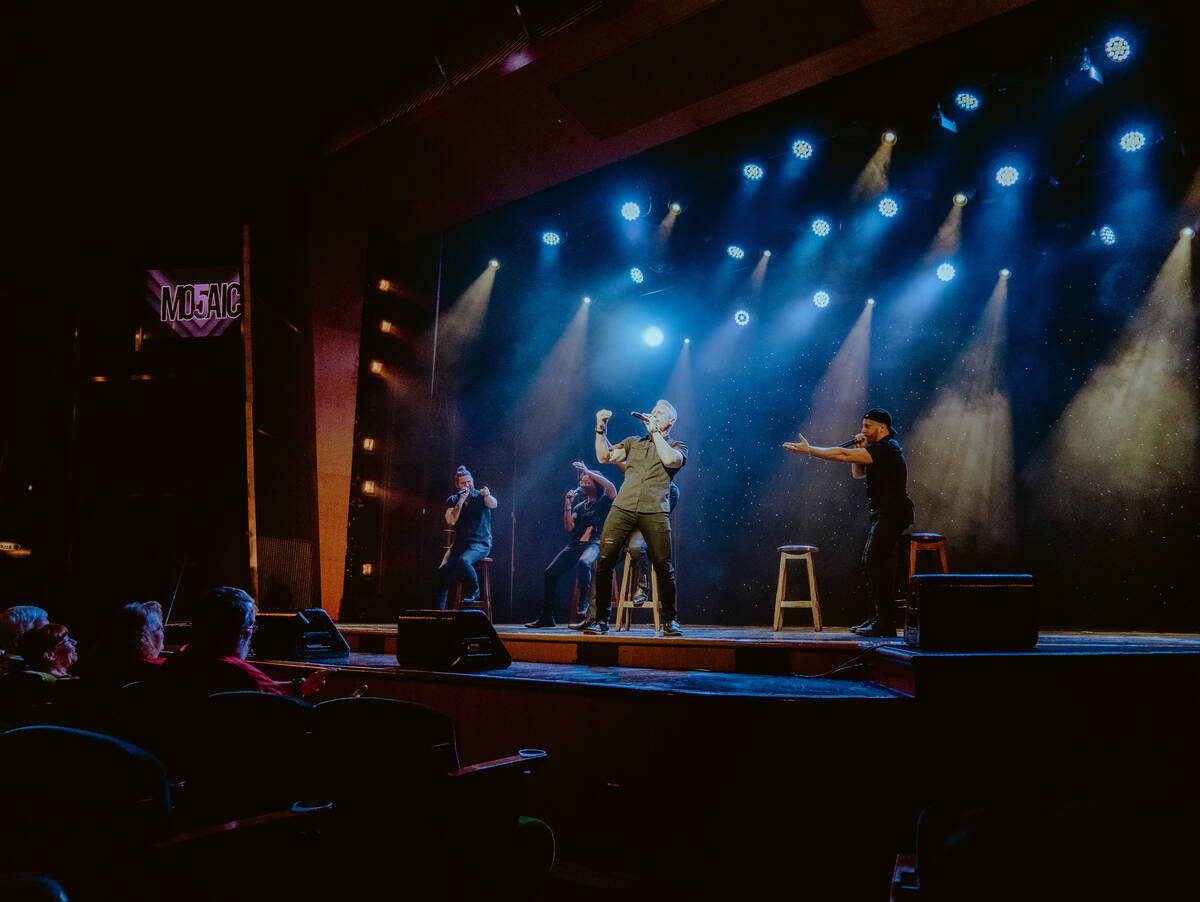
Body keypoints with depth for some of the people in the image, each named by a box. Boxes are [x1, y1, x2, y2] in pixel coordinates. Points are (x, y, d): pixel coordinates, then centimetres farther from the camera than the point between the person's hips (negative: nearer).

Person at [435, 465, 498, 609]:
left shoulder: (480, 496, 2)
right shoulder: (453, 500, 9)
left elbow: (493, 504, -21)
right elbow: (451, 521, -6)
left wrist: (487, 495, -43)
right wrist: (461, 501, -14)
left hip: (480, 544, -4)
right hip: (460, 543, 4)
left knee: (462, 561, -34)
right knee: (442, 571, -18)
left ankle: (474, 591, -10)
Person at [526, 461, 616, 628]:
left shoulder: (603, 503, 7)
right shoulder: (579, 506, 22)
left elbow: (611, 488, -16)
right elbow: (569, 527, 13)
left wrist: (588, 471, -12)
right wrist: (567, 505, 2)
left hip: (594, 544, -6)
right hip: (575, 544, 6)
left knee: (582, 563, -39)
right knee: (551, 571, -9)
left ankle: (584, 603, -26)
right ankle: (546, 617, -5)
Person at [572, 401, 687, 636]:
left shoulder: (677, 447, 15)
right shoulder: (633, 442, 26)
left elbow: (669, 459, -8)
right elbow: (604, 456, 18)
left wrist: (655, 430, 1)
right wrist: (601, 429, 9)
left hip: (654, 511, -3)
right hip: (623, 507, 3)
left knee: (663, 566, -7)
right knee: (604, 561, -6)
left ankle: (669, 620, 10)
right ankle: (599, 619, 3)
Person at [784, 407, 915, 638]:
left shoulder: (887, 448, -15)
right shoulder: (879, 449, 18)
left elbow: (844, 455, -22)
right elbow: (858, 473, 21)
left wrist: (809, 450, -19)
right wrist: (859, 449, 5)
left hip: (892, 514, -11)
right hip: (882, 515, 11)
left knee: (875, 561, -15)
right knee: (870, 562, 13)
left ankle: (885, 625, -14)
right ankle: (879, 617, 19)